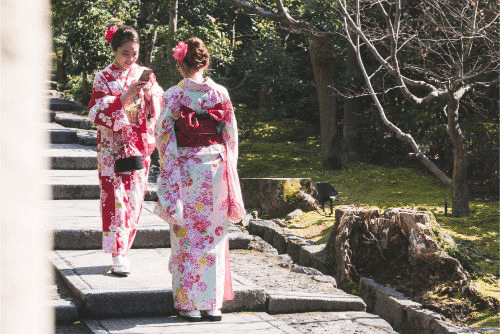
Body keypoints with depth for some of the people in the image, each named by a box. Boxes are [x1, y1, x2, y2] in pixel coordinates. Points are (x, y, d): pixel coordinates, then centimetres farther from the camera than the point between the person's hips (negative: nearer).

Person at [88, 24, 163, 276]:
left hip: (139, 145, 3)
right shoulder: (104, 78, -1)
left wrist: (150, 94, -16)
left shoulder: (144, 75, 7)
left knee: (134, 196, 3)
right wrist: (125, 97, -23)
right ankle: (118, 256, -5)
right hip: (112, 146, -3)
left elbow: (160, 110, 4)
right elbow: (97, 112, -12)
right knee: (115, 197, -7)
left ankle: (122, 249, 16)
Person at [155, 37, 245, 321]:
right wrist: (229, 169, 15)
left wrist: (167, 170, 9)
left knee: (186, 235, 5)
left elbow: (163, 135, -3)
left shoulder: (173, 95, -6)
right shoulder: (220, 93, 1)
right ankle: (213, 303, 10)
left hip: (183, 169, -2)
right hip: (215, 169, 2)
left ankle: (190, 303, 6)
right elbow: (231, 135, 5)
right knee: (213, 235, 8)